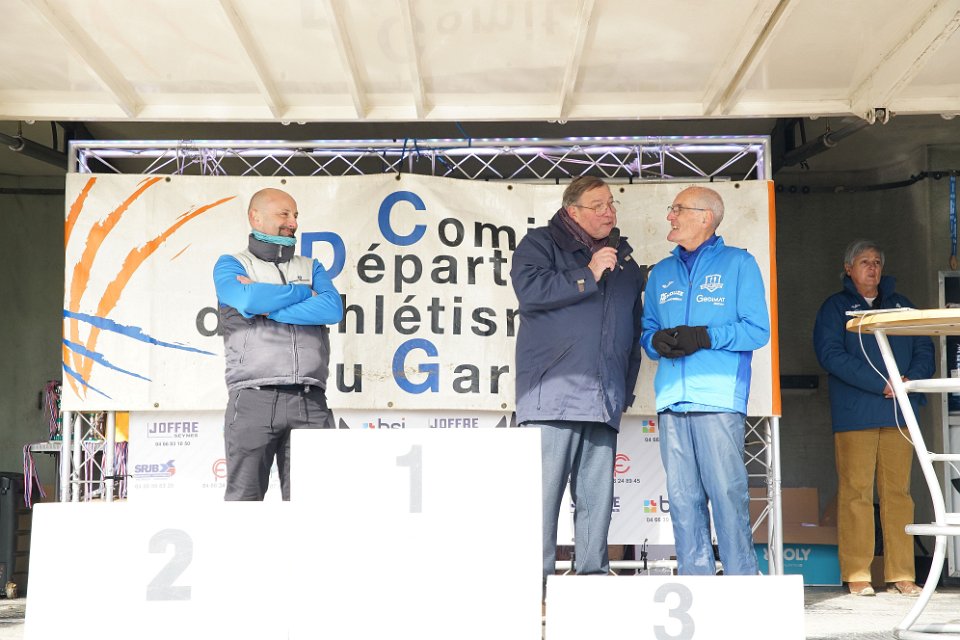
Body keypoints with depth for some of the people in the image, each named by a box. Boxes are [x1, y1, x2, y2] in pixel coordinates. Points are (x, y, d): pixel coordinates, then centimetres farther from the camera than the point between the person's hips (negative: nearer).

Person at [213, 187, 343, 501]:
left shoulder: (311, 268, 22)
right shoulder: (231, 265, 13)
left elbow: (333, 308, 1)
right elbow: (248, 300, -10)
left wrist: (268, 308, -4)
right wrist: (303, 292, 3)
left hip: (310, 401, 3)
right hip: (254, 397, -2)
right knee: (244, 495, -2)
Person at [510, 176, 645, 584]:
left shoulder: (624, 261, 24)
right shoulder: (540, 243, 8)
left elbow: (635, 330, 26)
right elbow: (530, 290, -12)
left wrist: (626, 387, 17)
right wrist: (586, 277, -5)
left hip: (604, 398, 5)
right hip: (552, 393, -5)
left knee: (598, 493, 5)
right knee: (544, 488, -10)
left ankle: (592, 575, 12)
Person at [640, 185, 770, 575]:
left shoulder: (739, 263, 7)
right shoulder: (661, 273, 22)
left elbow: (757, 330, 0)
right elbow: (647, 330, 22)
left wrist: (705, 336, -13)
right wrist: (656, 340, -2)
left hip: (719, 397, -5)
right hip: (672, 399, 5)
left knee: (727, 493, -8)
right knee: (682, 498, 3)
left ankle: (741, 584, 0)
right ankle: (695, 583, 10)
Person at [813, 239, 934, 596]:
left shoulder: (900, 305, 21)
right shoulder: (835, 308, 8)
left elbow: (924, 349, 14)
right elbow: (830, 354, -7)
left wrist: (911, 379, -8)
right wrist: (881, 384, -14)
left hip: (899, 412, 4)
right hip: (855, 414, -4)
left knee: (898, 492, 2)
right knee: (856, 492, -6)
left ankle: (901, 575, 5)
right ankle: (856, 576, -2)